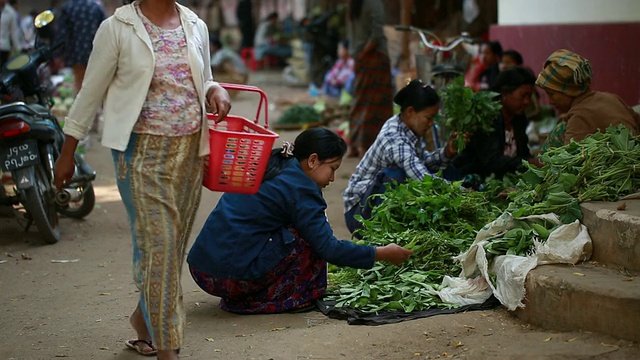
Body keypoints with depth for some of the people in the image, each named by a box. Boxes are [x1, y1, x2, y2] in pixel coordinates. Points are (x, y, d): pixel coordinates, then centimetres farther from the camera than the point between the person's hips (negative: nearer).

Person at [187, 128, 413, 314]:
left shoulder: (269, 168, 16)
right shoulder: (300, 189, -10)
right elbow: (328, 248, -10)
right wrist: (381, 254, -1)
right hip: (234, 275, -9)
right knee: (308, 242, -2)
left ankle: (243, 298, 14)